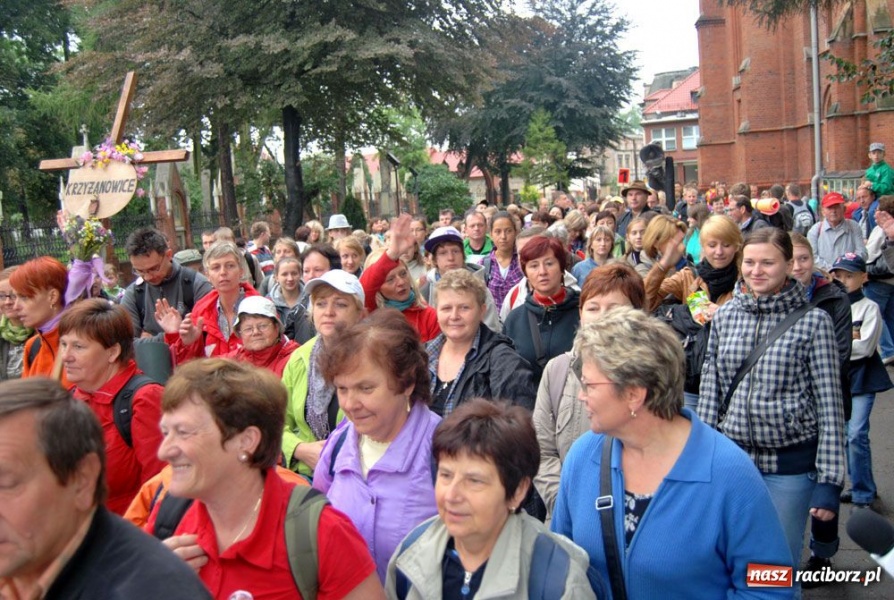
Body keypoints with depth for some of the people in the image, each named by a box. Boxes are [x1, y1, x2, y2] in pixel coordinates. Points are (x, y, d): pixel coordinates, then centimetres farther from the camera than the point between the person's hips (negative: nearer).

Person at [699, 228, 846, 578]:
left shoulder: (812, 321, -8)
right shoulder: (725, 316, 2)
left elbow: (829, 404, -7)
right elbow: (710, 390, 8)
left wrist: (829, 479, -10)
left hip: (790, 463, -3)